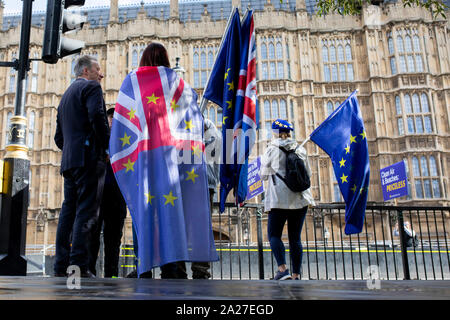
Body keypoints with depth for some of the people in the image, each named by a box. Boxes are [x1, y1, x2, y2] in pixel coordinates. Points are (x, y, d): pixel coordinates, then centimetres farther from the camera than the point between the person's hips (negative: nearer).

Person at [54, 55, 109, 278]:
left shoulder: (66, 95, 28)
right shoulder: (91, 87, 2)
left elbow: (59, 136, 26)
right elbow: (97, 117, -17)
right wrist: (107, 148, -10)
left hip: (68, 160, 8)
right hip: (89, 157, -8)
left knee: (68, 210, 7)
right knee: (86, 211, -11)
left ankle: (61, 265, 6)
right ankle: (79, 264, -14)